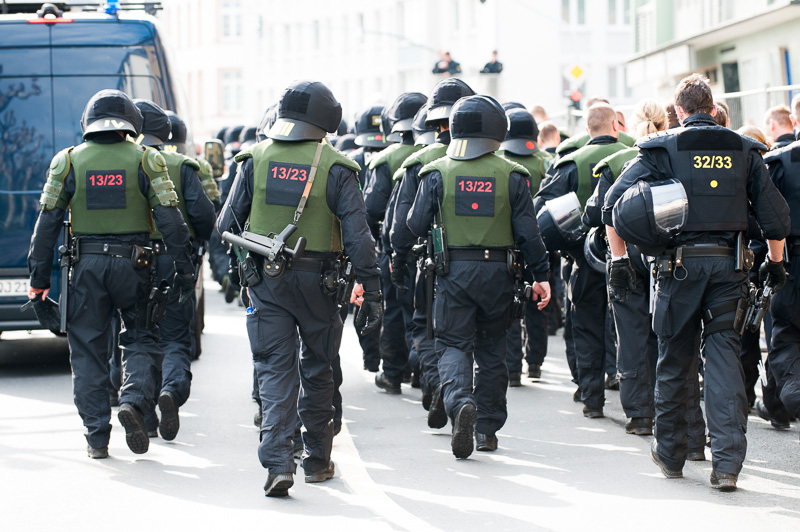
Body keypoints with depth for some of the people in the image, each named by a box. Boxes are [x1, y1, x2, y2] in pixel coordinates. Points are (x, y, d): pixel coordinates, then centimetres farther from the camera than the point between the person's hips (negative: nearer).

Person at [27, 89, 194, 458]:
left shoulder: (68, 161, 2)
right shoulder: (145, 160, 0)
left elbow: (47, 222, 1)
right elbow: (169, 218, -5)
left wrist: (39, 277, 5)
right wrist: (183, 268, -1)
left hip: (86, 265, 1)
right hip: (132, 263, 0)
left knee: (88, 351, 7)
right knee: (140, 338, 15)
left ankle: (97, 438, 7)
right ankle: (134, 400, -10)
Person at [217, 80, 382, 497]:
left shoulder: (255, 160, -1)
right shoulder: (334, 168, -7)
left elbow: (227, 225, 1)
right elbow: (357, 234, -11)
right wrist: (371, 293, -7)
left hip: (266, 280, 1)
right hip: (317, 284, -1)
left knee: (275, 370, 1)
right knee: (317, 368, 15)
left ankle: (278, 464, -13)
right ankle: (317, 460, 24)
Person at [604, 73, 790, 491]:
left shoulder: (663, 149, 1)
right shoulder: (743, 150, 7)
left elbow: (613, 204, -5)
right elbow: (775, 214, 7)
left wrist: (618, 259, 1)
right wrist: (775, 262, 21)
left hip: (681, 263, -1)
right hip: (729, 264, 1)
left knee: (674, 359, 11)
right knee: (724, 354, 2)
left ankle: (670, 454, 24)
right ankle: (727, 461, -9)